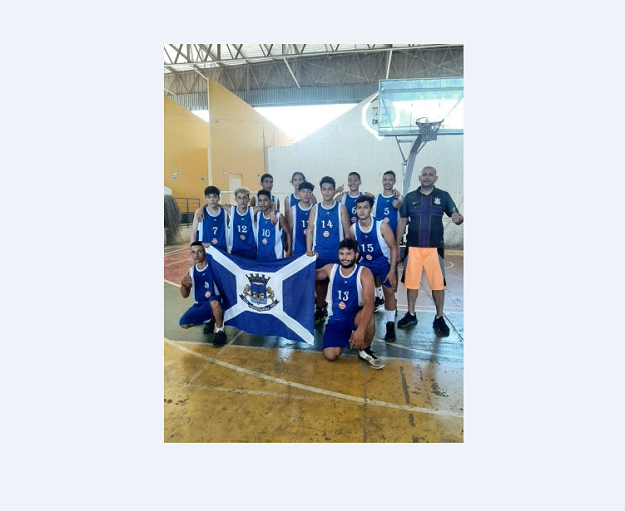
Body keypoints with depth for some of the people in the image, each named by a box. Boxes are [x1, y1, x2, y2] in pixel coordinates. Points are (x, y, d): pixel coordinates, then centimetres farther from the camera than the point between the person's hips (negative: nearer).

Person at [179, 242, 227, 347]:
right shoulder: (191, 271, 3)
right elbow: (185, 295, 4)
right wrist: (183, 284, -17)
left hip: (215, 302, -5)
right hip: (200, 305, 5)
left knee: (214, 302, -40)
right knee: (183, 323, -15)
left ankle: (220, 331, -14)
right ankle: (208, 320, 15)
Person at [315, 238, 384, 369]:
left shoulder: (364, 273, -17)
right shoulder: (330, 269, -3)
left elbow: (369, 302, -29)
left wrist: (361, 329, -44)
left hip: (355, 315, -3)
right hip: (336, 319, 3)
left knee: (368, 319, -39)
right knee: (330, 356, -17)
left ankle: (365, 350, -6)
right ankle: (347, 337, 18)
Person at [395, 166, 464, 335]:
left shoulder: (443, 196, 2)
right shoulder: (410, 197, 5)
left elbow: (458, 217, 0)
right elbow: (402, 222, 7)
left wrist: (458, 218, -26)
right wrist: (396, 245, 4)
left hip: (435, 247, -1)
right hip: (413, 247, 1)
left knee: (438, 283, 3)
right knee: (411, 282, 8)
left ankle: (439, 318, 18)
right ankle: (411, 315, 24)